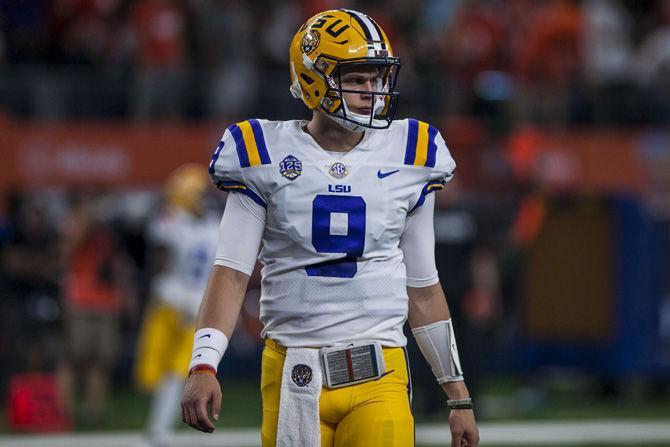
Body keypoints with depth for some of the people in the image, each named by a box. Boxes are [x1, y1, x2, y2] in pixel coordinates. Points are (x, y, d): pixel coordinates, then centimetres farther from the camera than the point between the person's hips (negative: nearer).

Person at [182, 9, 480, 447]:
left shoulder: (407, 158, 8)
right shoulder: (265, 158, 1)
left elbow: (423, 289, 14)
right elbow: (231, 273, -3)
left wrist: (459, 396, 14)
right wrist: (203, 366, -18)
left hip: (379, 378, 1)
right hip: (294, 376, -1)